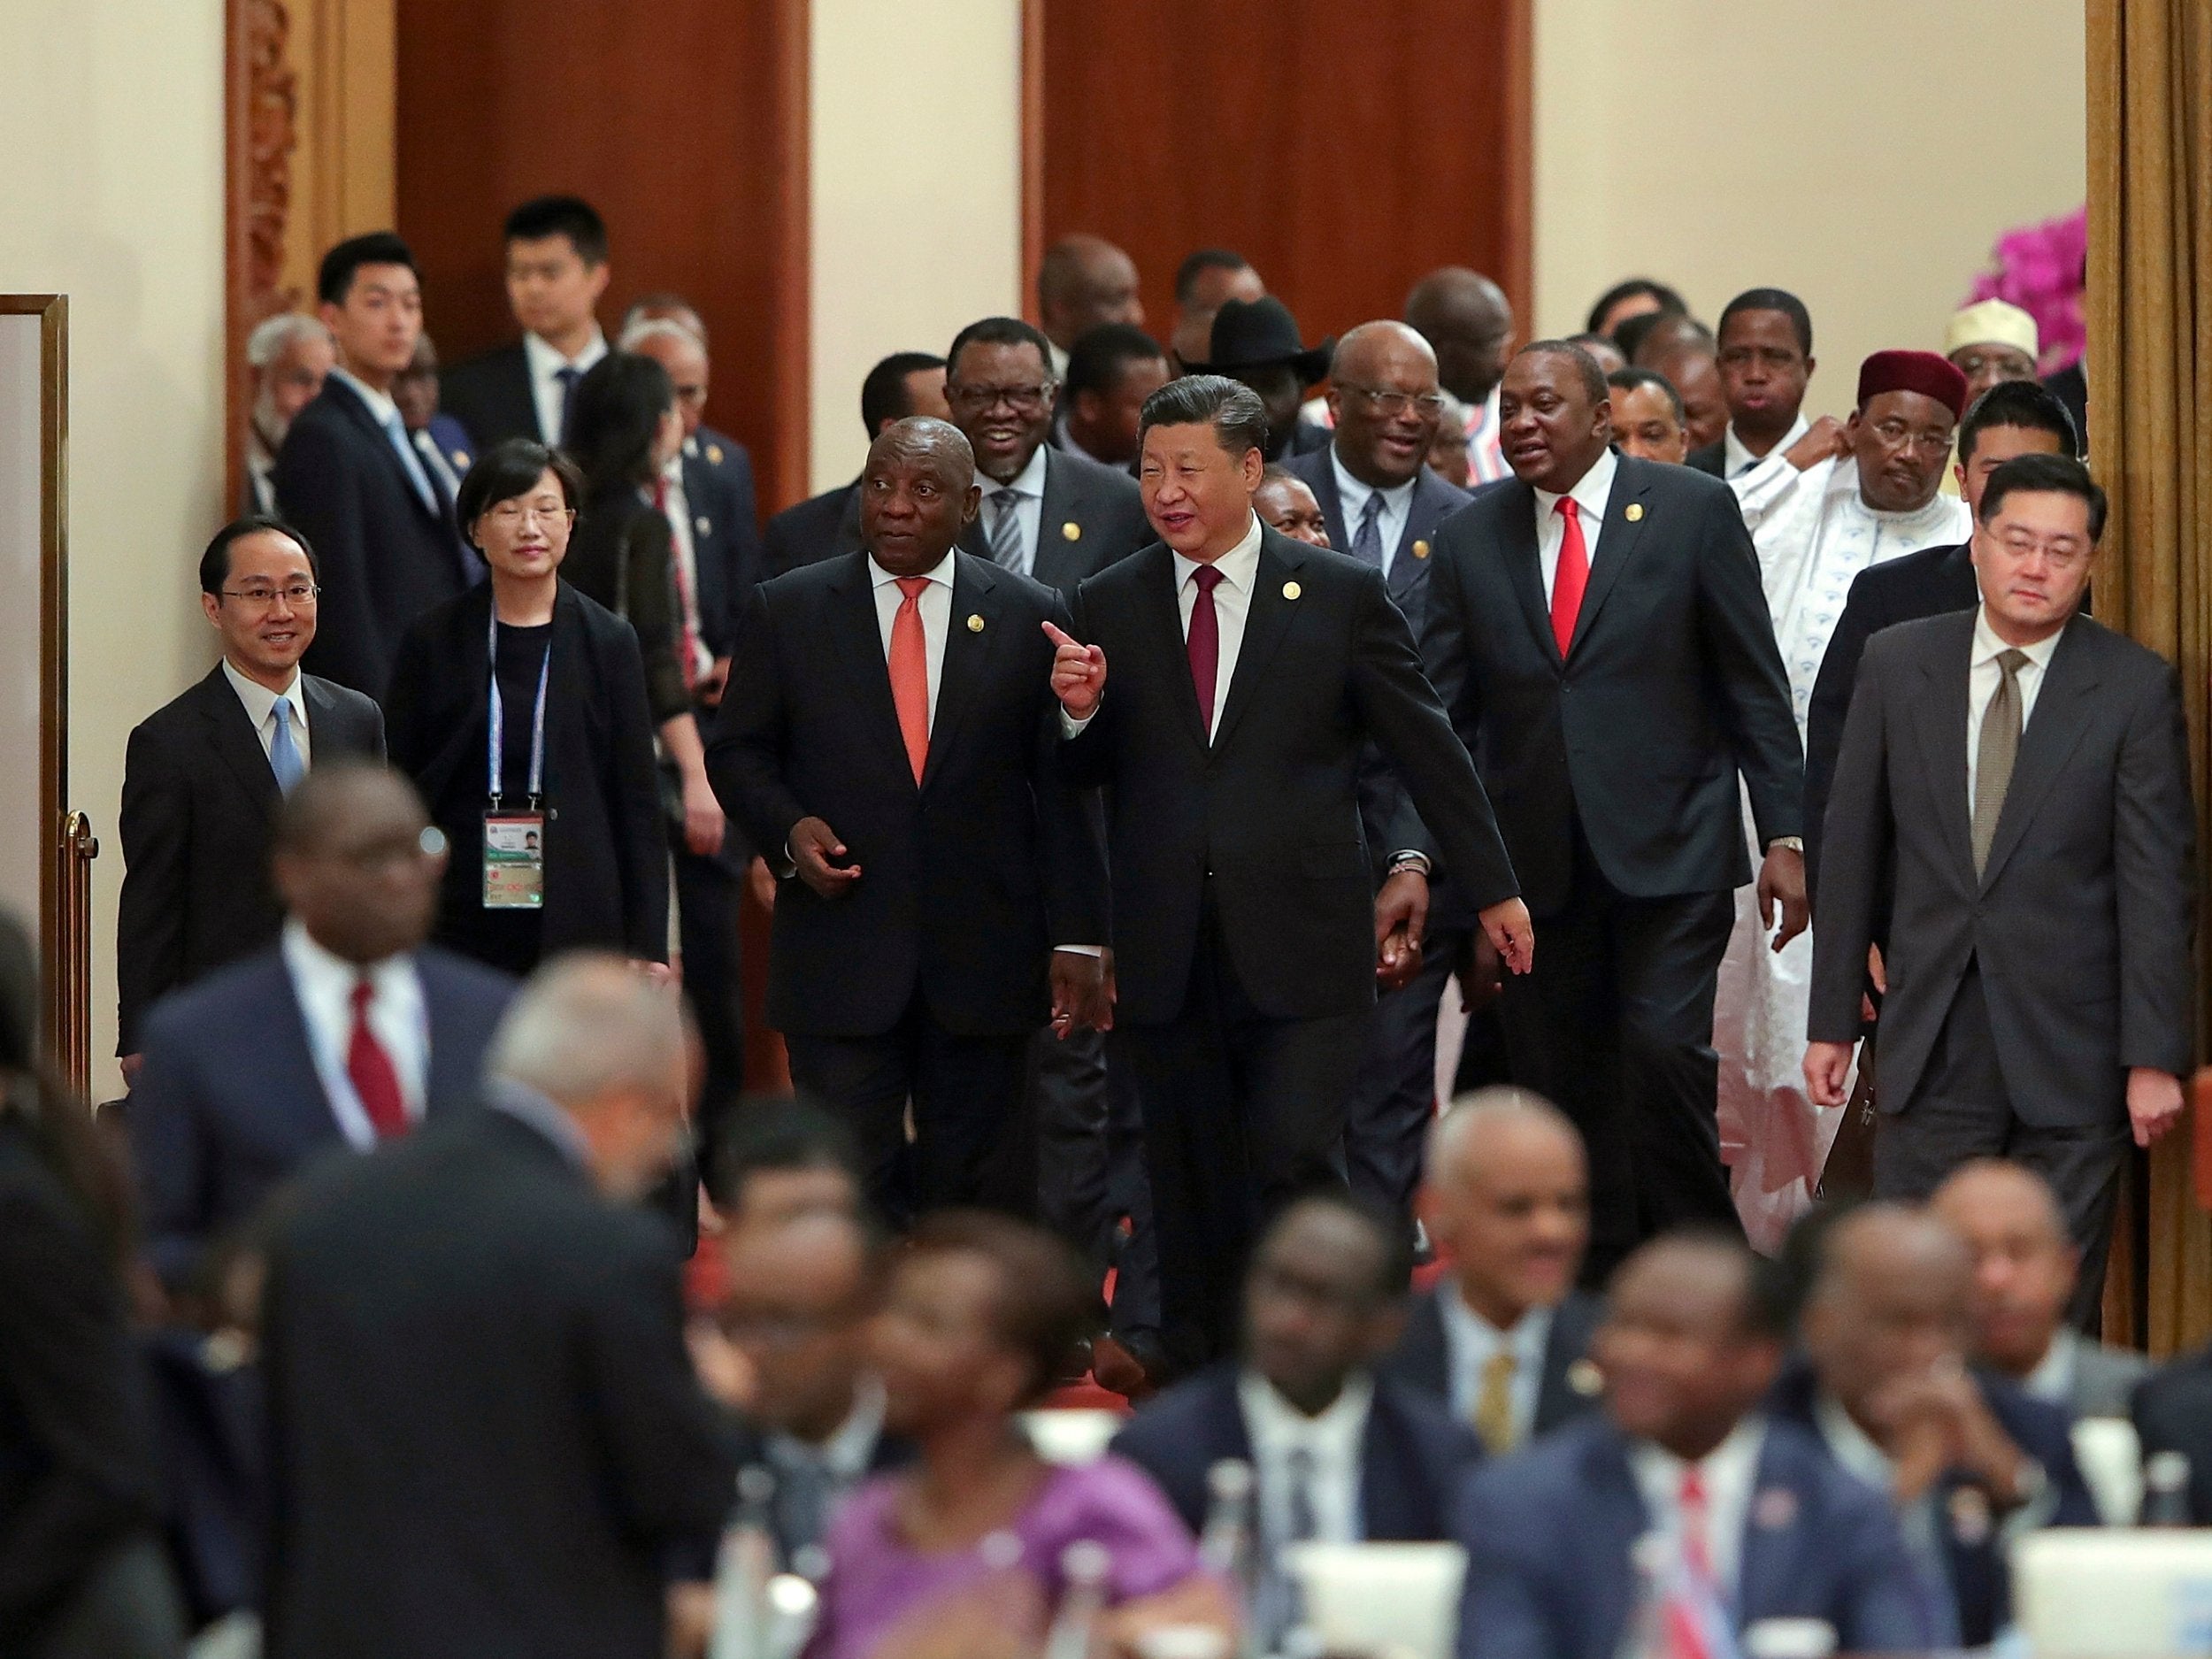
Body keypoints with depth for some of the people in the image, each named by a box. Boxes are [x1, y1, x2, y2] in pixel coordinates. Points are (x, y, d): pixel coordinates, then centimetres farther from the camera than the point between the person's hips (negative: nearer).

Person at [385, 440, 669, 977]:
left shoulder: (609, 642, 5)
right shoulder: (434, 644, 6)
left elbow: (638, 799, 6)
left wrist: (646, 947, 1)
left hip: (575, 921, 0)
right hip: (460, 925, 0)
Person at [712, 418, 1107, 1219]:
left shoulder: (1031, 617, 4)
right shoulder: (786, 611, 5)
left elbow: (1063, 791, 4)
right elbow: (738, 751, 11)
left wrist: (1076, 938, -1)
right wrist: (789, 828, -10)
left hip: (985, 960, 1)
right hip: (840, 957, 0)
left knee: (981, 1196, 5)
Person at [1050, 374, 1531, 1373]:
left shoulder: (1342, 597, 2)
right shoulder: (1109, 606, 8)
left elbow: (1425, 749, 8)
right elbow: (1085, 774, 13)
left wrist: (1491, 889, 12)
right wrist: (1078, 712, -10)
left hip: (1303, 950, -3)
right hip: (1166, 954, 3)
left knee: (1295, 1163, -13)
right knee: (1191, 1196, 6)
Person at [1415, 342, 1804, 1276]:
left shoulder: (1693, 511, 1)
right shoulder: (1469, 539, 8)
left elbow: (1754, 685, 2)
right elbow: (1441, 716, 7)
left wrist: (1784, 836, -3)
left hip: (1669, 849, -3)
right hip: (1537, 864, 3)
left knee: (1665, 1048, -16)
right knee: (1561, 1086, 4)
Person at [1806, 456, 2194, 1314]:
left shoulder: (2137, 687, -2)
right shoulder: (1897, 664, 5)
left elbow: (2158, 882, -4)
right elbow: (1852, 850, 9)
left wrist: (2155, 1057, -8)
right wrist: (1831, 1021, 8)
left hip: (2070, 1051, -2)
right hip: (1932, 1045, 2)